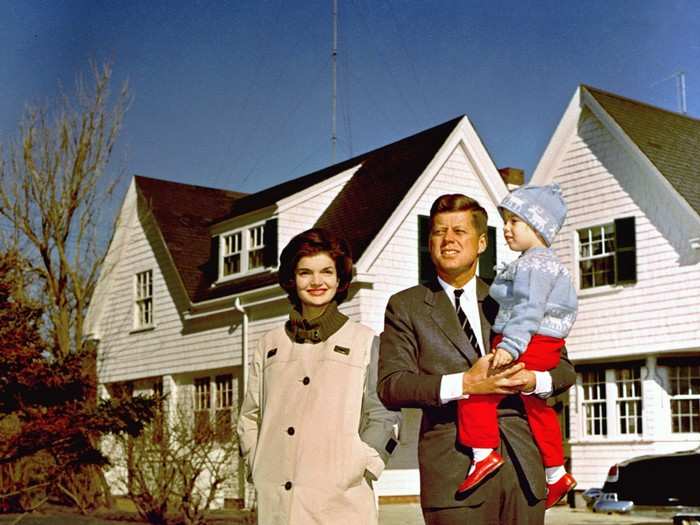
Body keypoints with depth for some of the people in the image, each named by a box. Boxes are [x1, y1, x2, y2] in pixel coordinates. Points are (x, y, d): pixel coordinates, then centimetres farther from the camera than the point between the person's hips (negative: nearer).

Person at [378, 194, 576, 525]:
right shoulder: (405, 306, 6)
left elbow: (564, 369, 15)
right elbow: (390, 386, -6)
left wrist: (533, 380, -8)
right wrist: (463, 384, -18)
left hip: (522, 464, 3)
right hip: (453, 470, -3)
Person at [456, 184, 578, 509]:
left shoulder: (533, 263, -13)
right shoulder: (543, 262, 22)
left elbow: (530, 308, -25)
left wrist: (510, 345, -33)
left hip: (530, 345, -11)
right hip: (542, 349, 11)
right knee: (535, 406, 20)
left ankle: (484, 454, -21)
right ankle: (556, 474, 30)